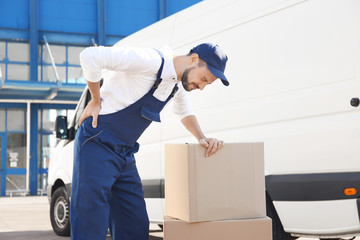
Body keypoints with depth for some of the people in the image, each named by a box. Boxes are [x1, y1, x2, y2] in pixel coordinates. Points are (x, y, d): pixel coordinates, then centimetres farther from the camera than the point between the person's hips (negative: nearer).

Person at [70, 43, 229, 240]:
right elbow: (90, 56, -25)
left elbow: (185, 113, 28)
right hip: (98, 144, -9)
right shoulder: (151, 61, -21)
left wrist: (203, 139, 9)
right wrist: (96, 101, -13)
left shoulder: (179, 83, 8)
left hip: (126, 153, 9)